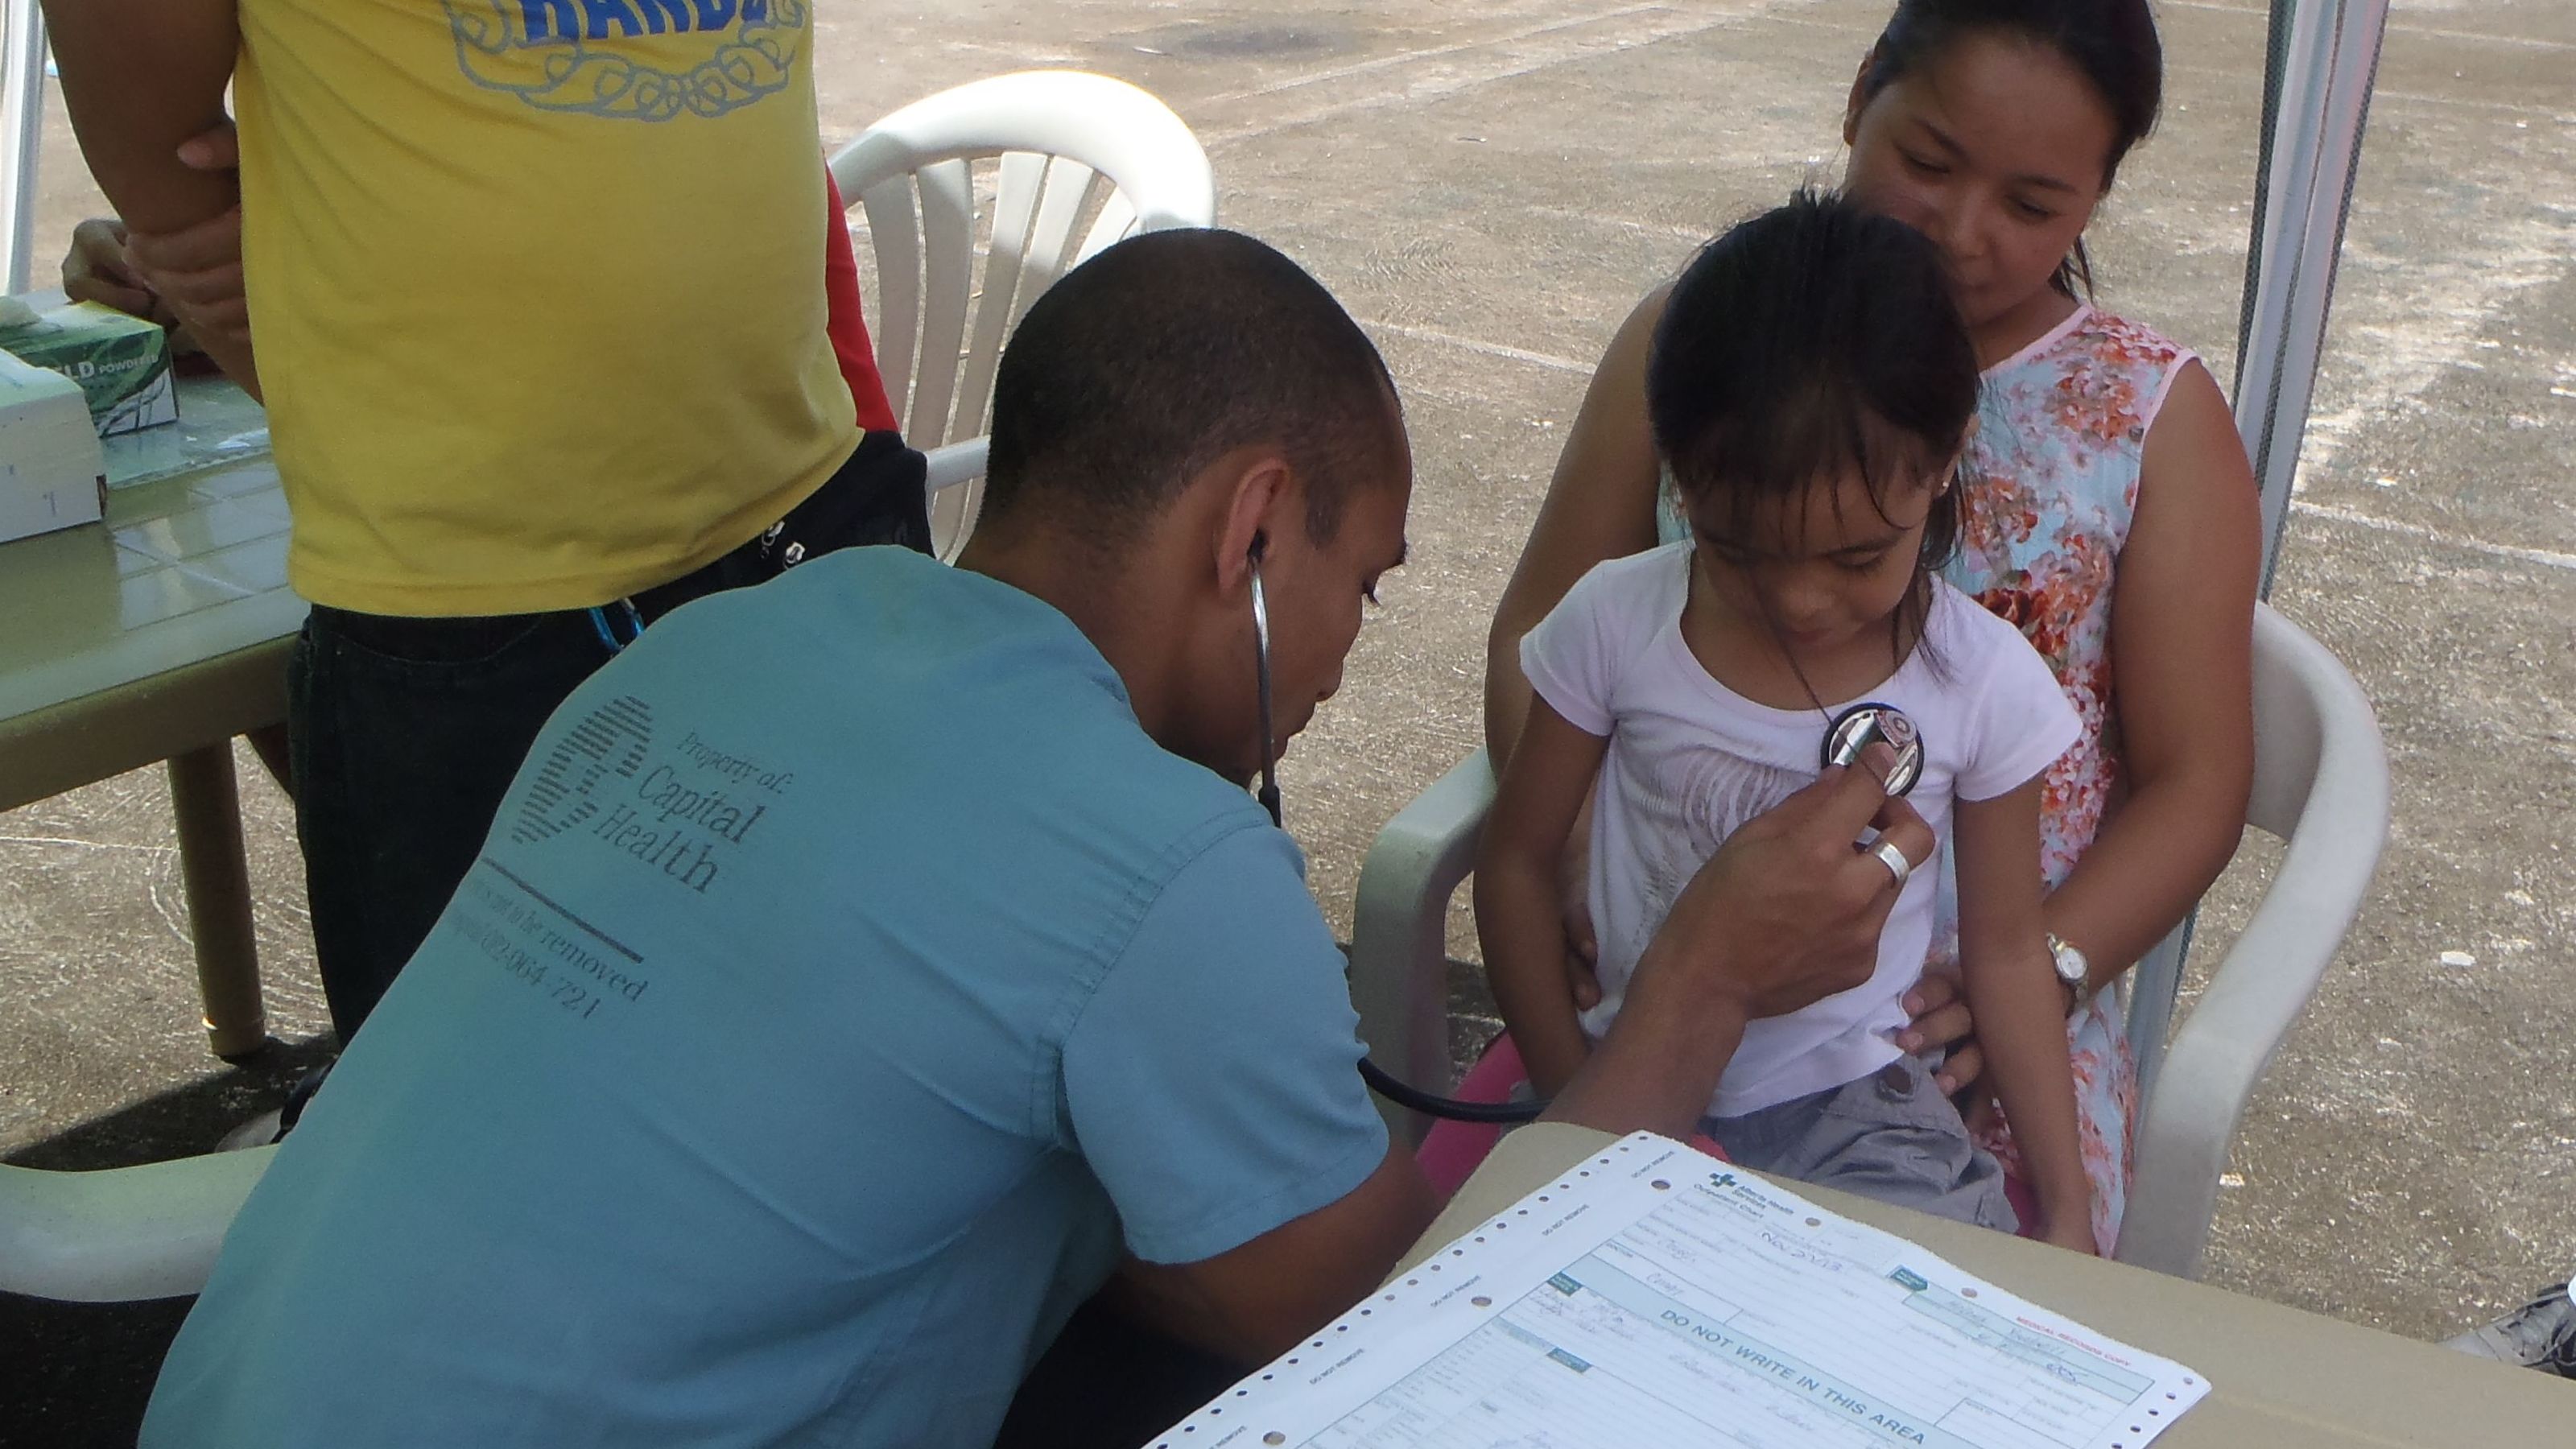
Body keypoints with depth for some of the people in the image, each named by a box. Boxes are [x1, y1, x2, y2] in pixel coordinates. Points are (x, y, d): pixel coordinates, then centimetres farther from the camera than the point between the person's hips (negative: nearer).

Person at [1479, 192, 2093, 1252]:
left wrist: (2065, 1210, 4)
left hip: (1852, 1104, 0)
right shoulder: (1616, 625, -9)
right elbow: (1517, 859, 2)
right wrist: (1574, 1097, -6)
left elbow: (2006, 948, 3)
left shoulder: (1984, 682, -7)